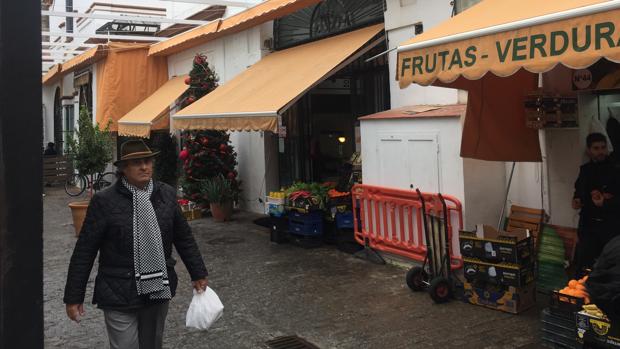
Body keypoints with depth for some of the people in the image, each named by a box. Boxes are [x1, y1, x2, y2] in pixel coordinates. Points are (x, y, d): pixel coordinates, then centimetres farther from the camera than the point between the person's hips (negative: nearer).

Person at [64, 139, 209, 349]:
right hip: (119, 295, -4)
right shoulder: (104, 201, -11)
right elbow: (84, 251, -7)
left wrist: (198, 274, 11)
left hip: (158, 289, 4)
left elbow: (184, 238, 10)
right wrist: (74, 297, -6)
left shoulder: (167, 195, 1)